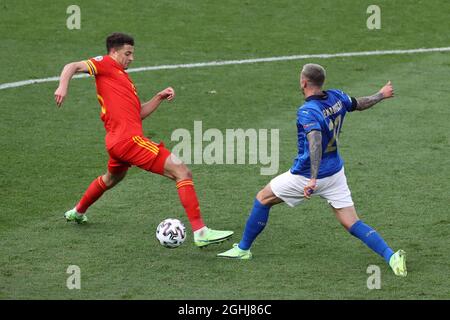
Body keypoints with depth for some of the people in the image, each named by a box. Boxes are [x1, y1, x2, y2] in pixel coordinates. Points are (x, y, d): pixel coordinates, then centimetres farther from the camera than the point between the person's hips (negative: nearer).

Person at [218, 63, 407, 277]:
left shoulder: (307, 112, -22)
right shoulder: (337, 98, -1)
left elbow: (316, 141, -38)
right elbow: (359, 104, 19)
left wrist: (313, 178, -45)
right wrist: (381, 95, 40)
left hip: (306, 176, -6)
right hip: (336, 172, 6)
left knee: (263, 199, 15)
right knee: (352, 224, 3)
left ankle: (243, 249, 26)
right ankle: (391, 257, -16)